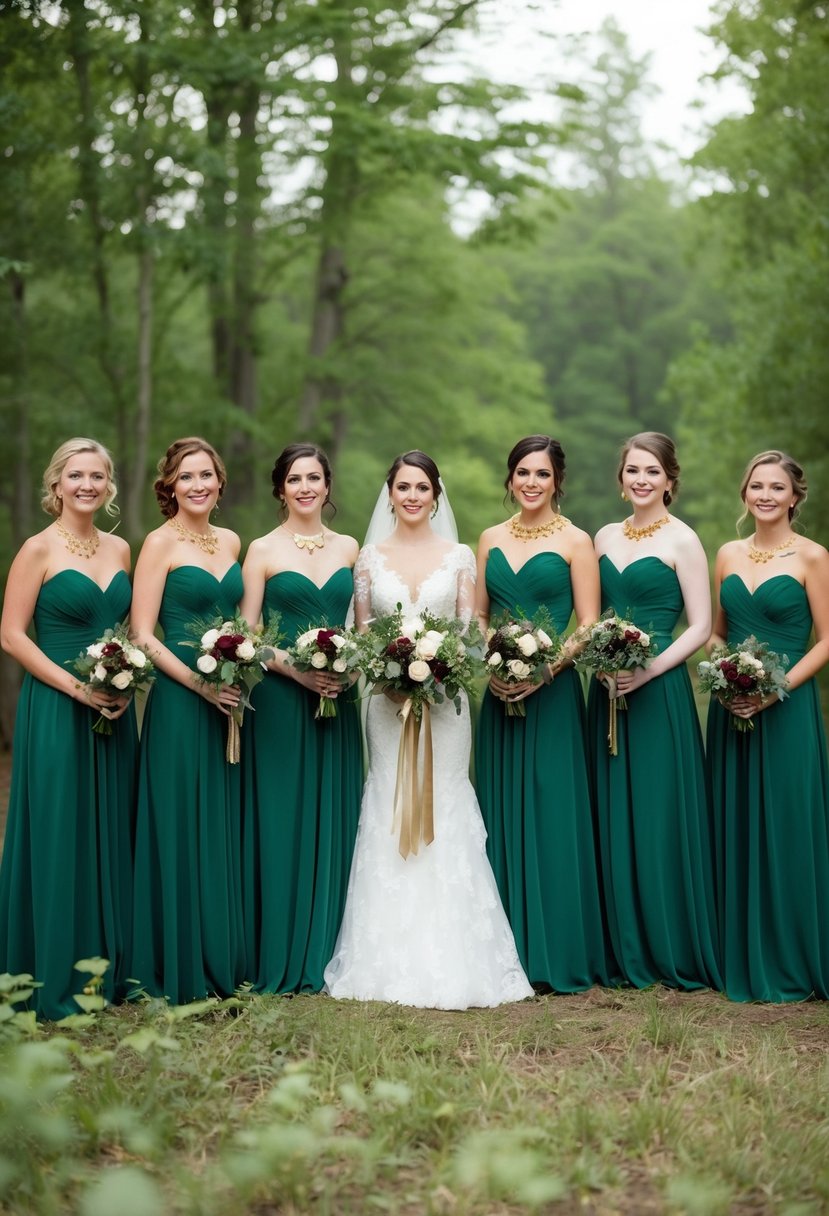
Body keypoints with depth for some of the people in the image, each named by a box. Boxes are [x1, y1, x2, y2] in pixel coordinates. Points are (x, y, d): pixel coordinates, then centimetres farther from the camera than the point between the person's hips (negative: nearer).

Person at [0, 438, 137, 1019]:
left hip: (115, 712, 5)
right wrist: (77, 687, -15)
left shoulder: (120, 550, 10)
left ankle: (110, 969, 22)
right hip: (56, 711, -5)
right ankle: (57, 982, 10)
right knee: (60, 838, -1)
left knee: (112, 836, 10)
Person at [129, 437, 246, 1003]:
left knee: (225, 834, 11)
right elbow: (143, 636, -10)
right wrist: (201, 684, -16)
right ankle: (181, 971, 9)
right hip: (179, 705, -6)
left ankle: (225, 965, 21)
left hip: (229, 703, 6)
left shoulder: (232, 542, 12)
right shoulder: (161, 544, -5)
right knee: (182, 834, -1)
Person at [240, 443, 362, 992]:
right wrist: (295, 669, -16)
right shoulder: (263, 551, 1)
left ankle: (327, 956, 14)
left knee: (336, 821, 5)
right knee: (283, 822, -2)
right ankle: (281, 961, 6)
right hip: (280, 700, -3)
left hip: (339, 700, 4)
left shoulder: (349, 548, 11)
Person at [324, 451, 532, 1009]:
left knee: (444, 812, -1)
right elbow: (360, 634, 6)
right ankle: (392, 959, 8)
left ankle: (450, 958, 7)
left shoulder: (460, 557, 5)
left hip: (445, 697, -1)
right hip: (387, 698, 1)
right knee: (389, 815, 1)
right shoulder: (371, 557, 7)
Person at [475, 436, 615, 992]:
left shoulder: (575, 542, -2)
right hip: (500, 694, 5)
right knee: (502, 815, 7)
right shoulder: (492, 539, 12)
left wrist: (544, 669, -18)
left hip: (552, 693, -5)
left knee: (552, 815, -3)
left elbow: (589, 627, -5)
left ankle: (560, 955, 5)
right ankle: (509, 948, 15)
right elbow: (478, 618, 13)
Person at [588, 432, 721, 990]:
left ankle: (675, 952, 9)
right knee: (613, 818, 7)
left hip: (660, 692, -6)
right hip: (609, 691, 6)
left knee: (659, 816, -3)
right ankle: (627, 951, 17)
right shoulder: (605, 538, 13)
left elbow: (700, 627, -7)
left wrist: (648, 670, -17)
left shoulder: (682, 540, -4)